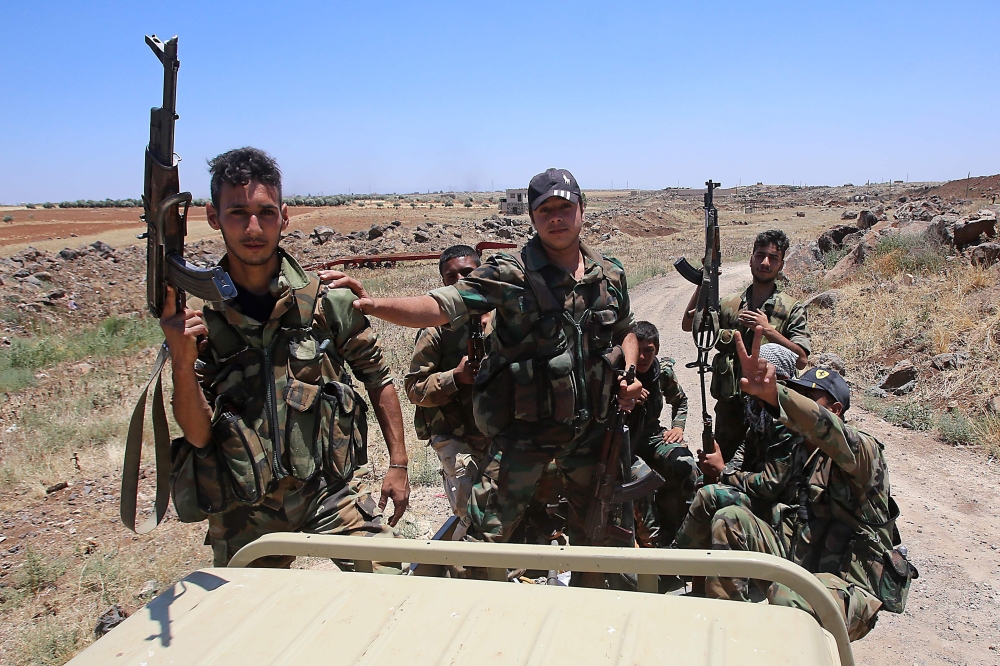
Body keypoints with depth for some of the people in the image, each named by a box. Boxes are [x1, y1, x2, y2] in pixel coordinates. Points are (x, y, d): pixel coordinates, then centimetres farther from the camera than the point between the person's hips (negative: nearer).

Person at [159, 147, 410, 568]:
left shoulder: (327, 299, -7)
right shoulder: (192, 315, -5)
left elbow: (377, 378, 5)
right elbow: (199, 436, -7)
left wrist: (398, 463, 2)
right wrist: (181, 360, -23)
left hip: (331, 493, -1)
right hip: (244, 516, 1)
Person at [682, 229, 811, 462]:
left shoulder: (792, 309, -1)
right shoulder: (729, 303, 7)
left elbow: (800, 360, -9)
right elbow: (688, 325, -4)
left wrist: (767, 329, -17)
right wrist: (702, 284, -13)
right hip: (730, 403, 2)